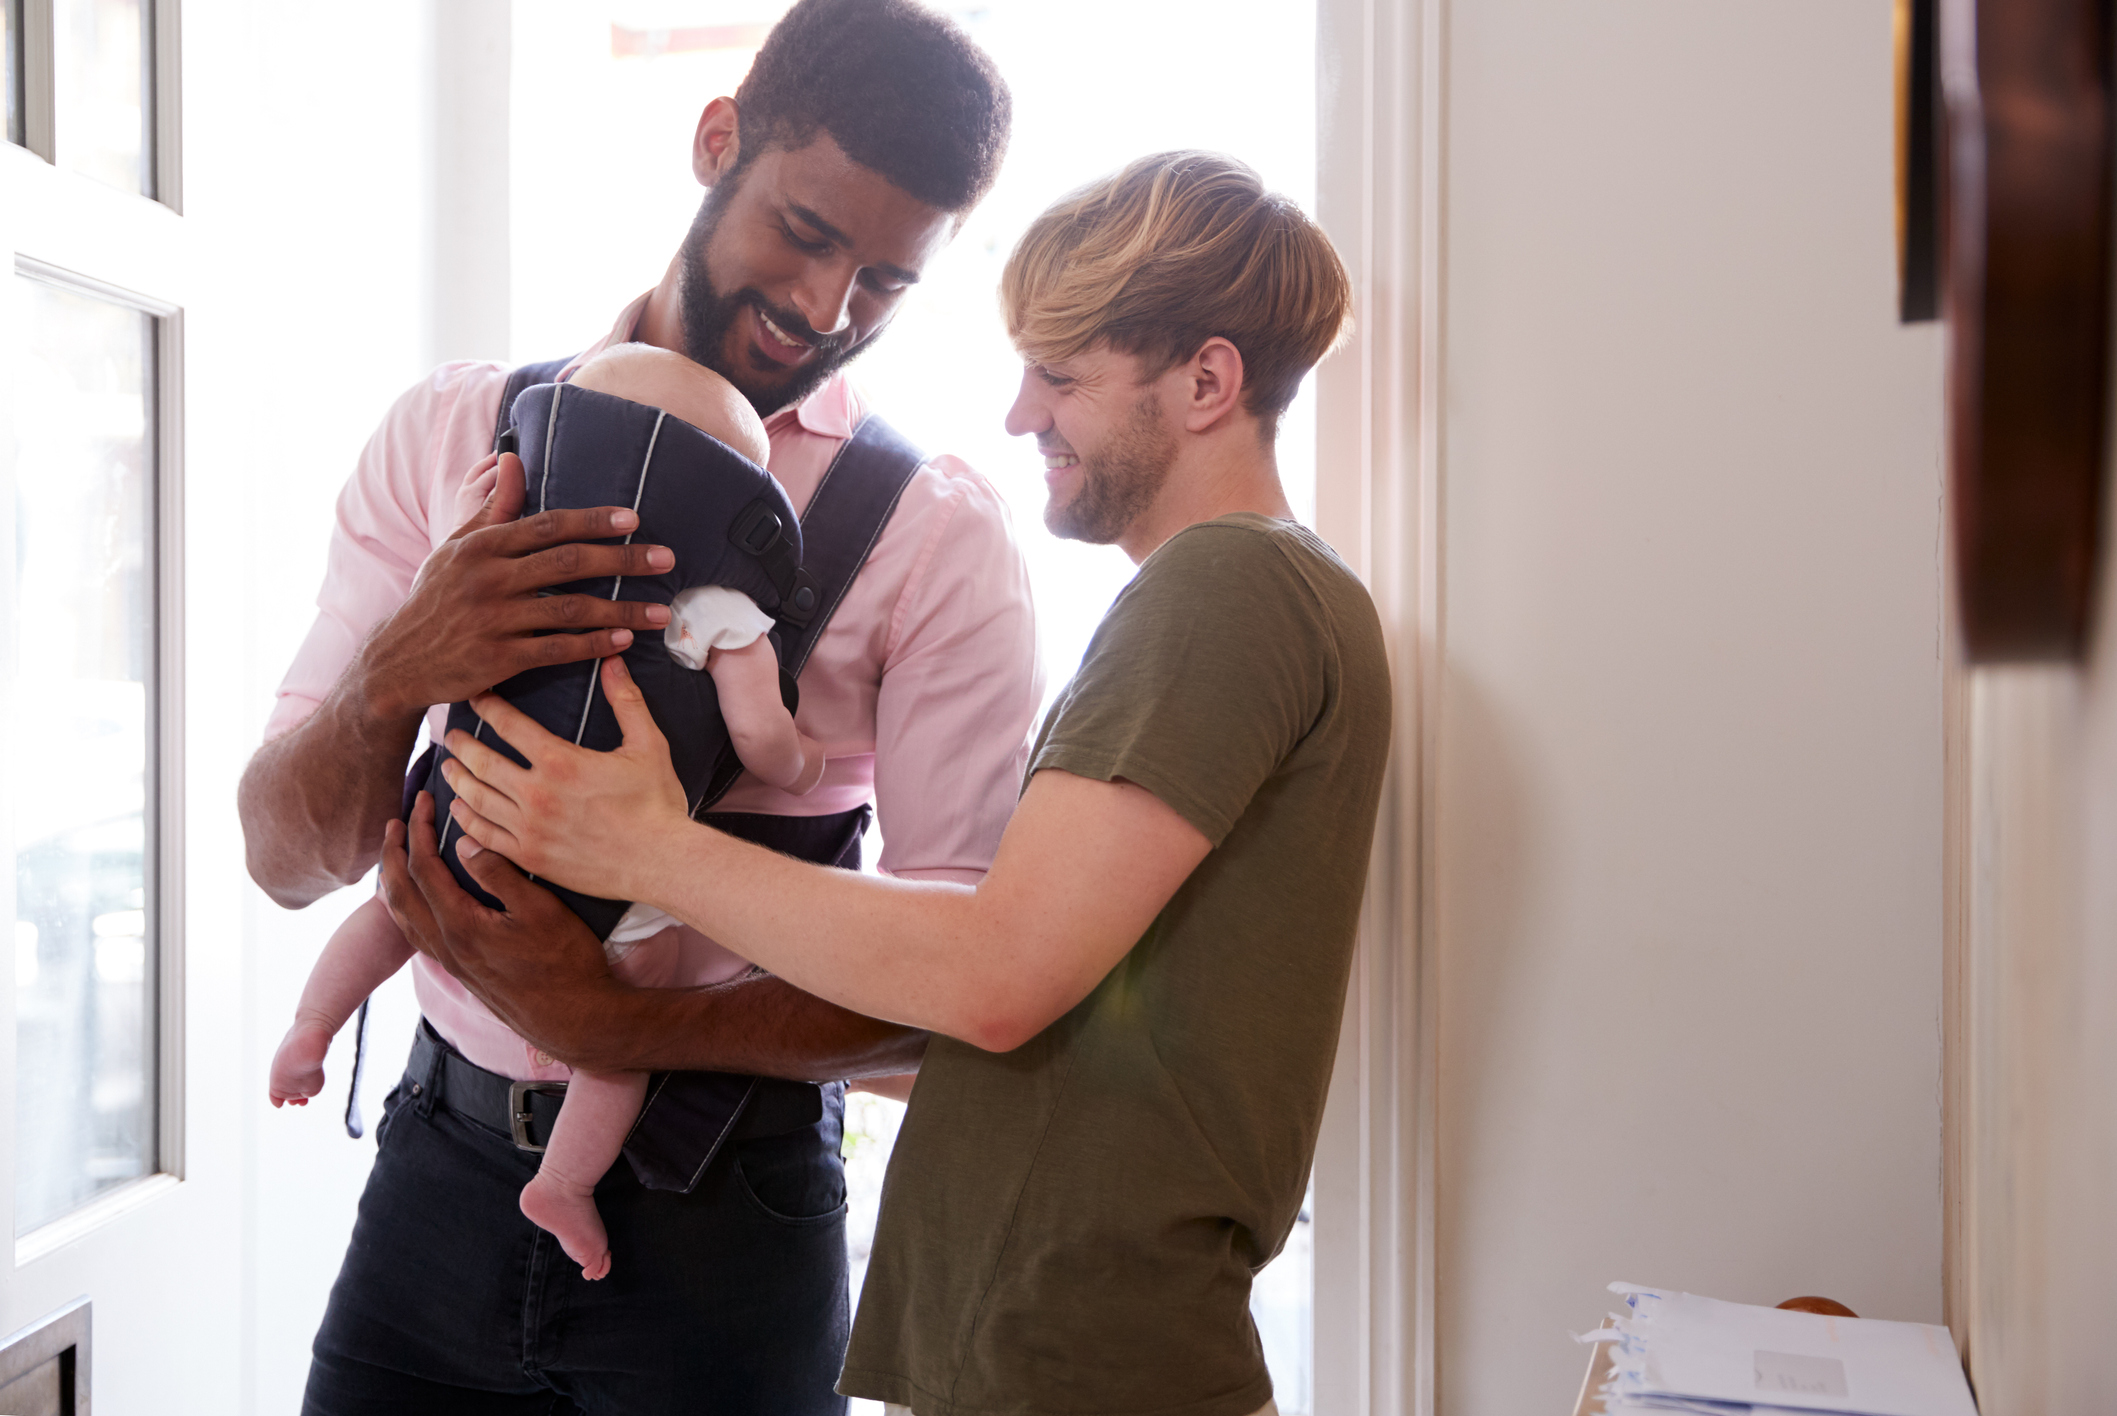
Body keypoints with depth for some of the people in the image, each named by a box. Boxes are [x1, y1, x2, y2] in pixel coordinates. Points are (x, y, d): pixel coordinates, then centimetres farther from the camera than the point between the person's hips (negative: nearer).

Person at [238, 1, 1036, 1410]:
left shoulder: (939, 538, -9)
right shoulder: (455, 433, 0)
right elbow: (290, 858, -1)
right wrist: (395, 675, -21)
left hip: (721, 1202, -2)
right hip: (442, 1171, 3)